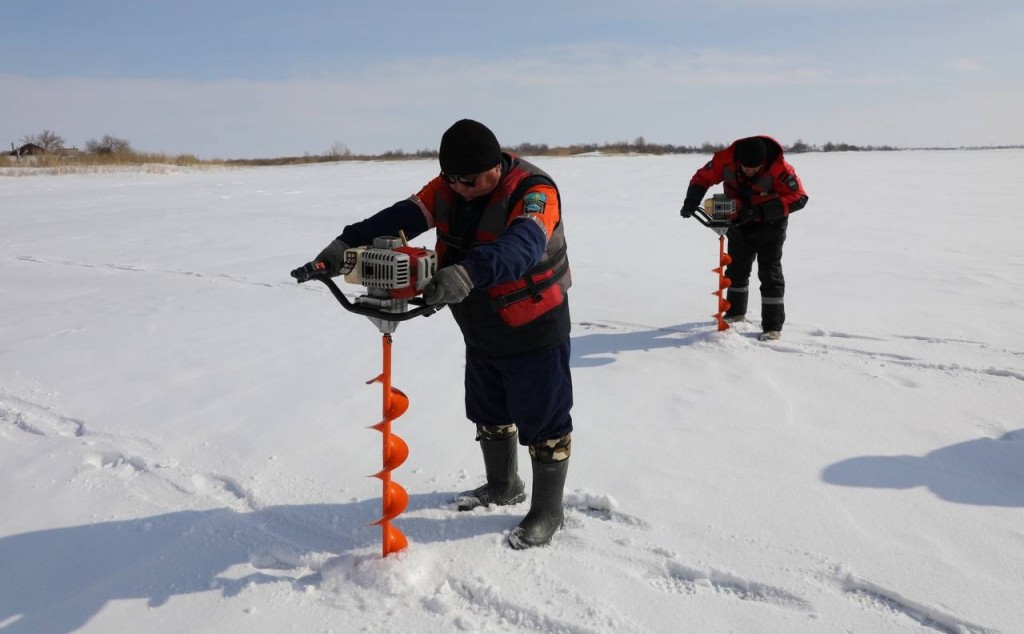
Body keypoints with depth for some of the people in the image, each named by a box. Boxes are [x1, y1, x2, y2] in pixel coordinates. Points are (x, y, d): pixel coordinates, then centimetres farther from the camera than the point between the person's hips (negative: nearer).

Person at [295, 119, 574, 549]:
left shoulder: (533, 192, -26)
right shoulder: (449, 187, -5)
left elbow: (522, 245, -46)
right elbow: (403, 218, -17)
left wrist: (468, 272, -63)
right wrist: (345, 245, -32)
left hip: (533, 334, -7)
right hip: (480, 336, 8)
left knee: (542, 423, 5)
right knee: (488, 414, 22)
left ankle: (548, 511, 25)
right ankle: (503, 486, 45)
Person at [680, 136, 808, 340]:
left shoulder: (779, 169, -31)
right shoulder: (726, 159, -21)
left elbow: (798, 197, -31)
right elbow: (702, 178, -8)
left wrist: (759, 211, -39)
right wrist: (691, 202, -25)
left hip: (769, 226, -4)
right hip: (739, 224, 5)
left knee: (770, 274, -8)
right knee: (736, 270, 18)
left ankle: (773, 326, -2)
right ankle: (735, 312, 38)